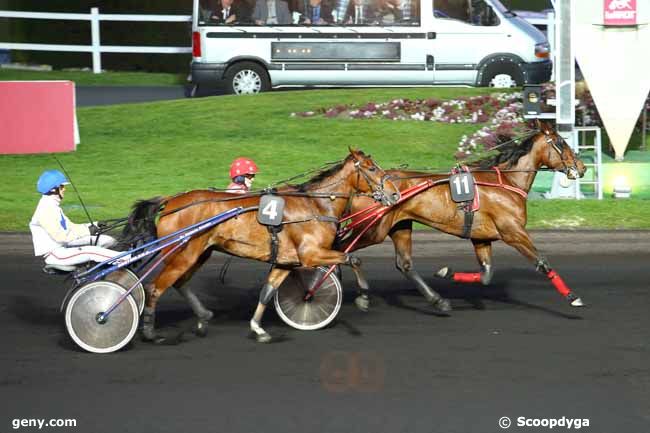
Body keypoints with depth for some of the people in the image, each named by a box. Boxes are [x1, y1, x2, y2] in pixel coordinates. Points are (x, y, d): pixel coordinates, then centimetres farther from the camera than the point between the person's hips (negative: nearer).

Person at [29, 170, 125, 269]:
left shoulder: (53, 206, 15)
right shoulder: (45, 209, -17)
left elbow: (70, 227, 15)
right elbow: (60, 236, -24)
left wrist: (95, 226, 3)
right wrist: (86, 231, -21)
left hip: (62, 247, 10)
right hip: (52, 254, -10)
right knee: (92, 251, -25)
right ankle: (127, 259, -25)